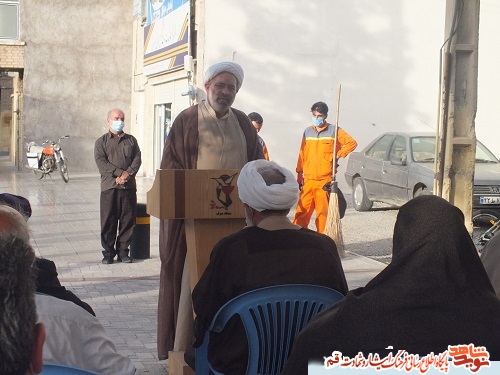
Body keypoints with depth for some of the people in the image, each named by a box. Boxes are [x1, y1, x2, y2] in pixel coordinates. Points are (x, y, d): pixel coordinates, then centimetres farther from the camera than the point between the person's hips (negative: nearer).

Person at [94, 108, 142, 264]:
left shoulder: (131, 140, 18)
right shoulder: (101, 142, 9)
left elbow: (137, 158, 6)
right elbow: (101, 162, -5)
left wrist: (129, 173, -13)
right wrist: (119, 173, -15)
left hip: (129, 186, 2)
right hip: (109, 186, -2)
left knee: (128, 220, 2)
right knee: (108, 221, -2)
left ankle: (123, 251, 11)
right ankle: (108, 253, 6)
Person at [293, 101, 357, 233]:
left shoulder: (333, 130, 1)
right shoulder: (307, 132, 13)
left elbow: (352, 143, 1)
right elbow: (302, 154, 14)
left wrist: (338, 155, -4)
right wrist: (299, 174, 10)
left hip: (325, 180, -3)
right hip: (308, 180, 3)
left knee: (323, 212, -3)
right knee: (302, 211, 0)